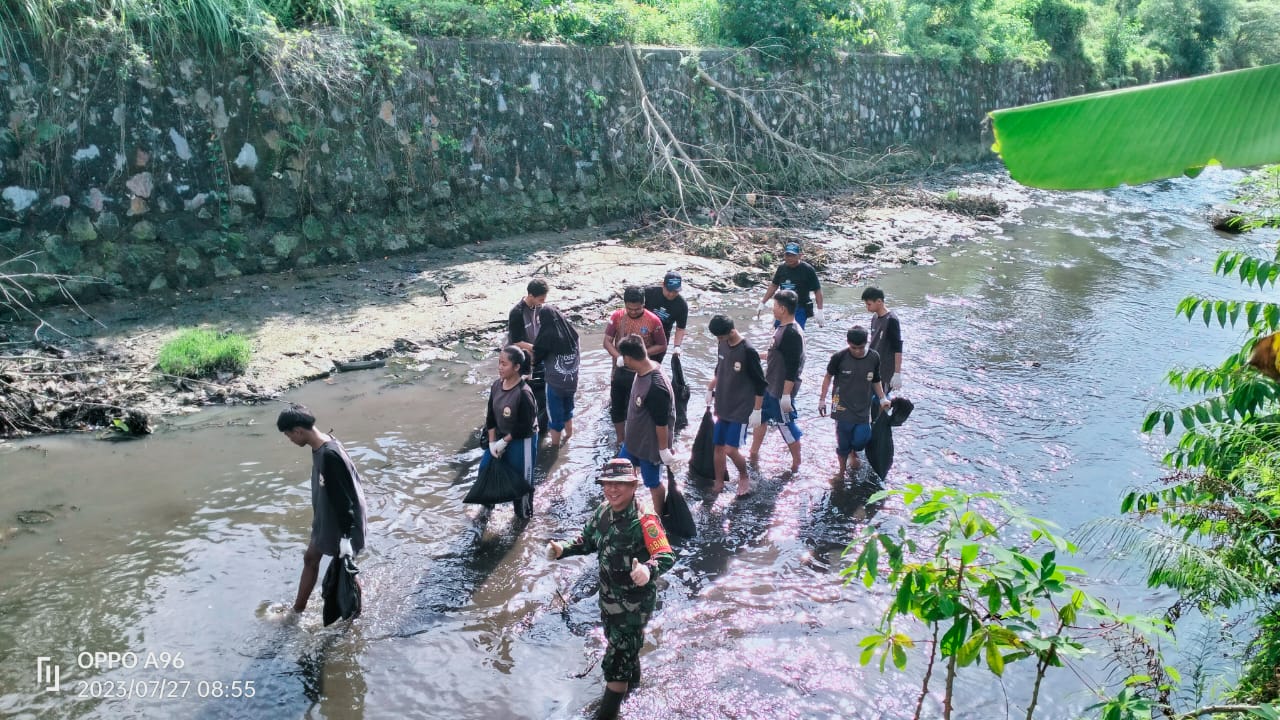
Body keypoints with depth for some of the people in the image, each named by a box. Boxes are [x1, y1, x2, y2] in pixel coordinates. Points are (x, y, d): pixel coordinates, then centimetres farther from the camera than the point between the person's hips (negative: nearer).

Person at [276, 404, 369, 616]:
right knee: (310, 558, 22)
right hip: (326, 520, 10)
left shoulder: (330, 454, -31)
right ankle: (298, 609, 40)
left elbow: (344, 497, -28)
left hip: (341, 525, -10)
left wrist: (346, 536, -23)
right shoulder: (319, 447, -1)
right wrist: (319, 520, 23)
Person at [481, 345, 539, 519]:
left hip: (521, 441, -7)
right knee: (486, 467, 14)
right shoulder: (496, 385, -6)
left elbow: (525, 426, -24)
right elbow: (491, 416, 1)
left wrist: (504, 442, -17)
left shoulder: (523, 393, -28)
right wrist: (492, 442, -6)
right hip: (500, 437, 7)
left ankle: (524, 511, 31)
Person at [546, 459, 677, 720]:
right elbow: (588, 541, 6)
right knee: (620, 640, 30)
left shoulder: (644, 519, -30)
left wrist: (648, 570, -58)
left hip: (635, 599, -8)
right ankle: (633, 675, 57)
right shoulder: (603, 511, -7)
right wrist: (562, 550, -12)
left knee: (618, 655, 0)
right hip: (608, 594, 8)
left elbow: (667, 556, -37)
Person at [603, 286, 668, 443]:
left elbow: (662, 346, -6)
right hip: (619, 371, 4)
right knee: (616, 407, 15)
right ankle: (620, 440, 34)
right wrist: (618, 357, -25)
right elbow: (607, 341, -7)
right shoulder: (617, 316, -7)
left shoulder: (653, 320, -14)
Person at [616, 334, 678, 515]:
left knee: (653, 483, 14)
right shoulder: (645, 369, -7)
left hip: (650, 445, -9)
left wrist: (664, 450, -17)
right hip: (633, 439, 9)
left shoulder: (655, 387, -37)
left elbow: (662, 423, -27)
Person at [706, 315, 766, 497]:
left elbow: (760, 385, -15)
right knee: (718, 446, 10)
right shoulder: (722, 345, 1)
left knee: (731, 449, -9)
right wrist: (710, 389, 18)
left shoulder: (748, 351, -21)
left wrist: (757, 411, -15)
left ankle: (744, 477, 17)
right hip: (723, 407, 7)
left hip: (741, 409, -7)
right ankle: (719, 483, 26)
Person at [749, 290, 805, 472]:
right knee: (761, 417, 20)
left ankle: (797, 464, 19)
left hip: (781, 390, -10)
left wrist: (786, 395, -25)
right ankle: (754, 455, 36)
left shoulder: (792, 334, -25)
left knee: (786, 426, 3)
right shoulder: (781, 327, 5)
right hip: (769, 386, 10)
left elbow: (792, 368, -26)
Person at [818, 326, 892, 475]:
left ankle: (853, 453, 36)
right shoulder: (839, 358, -13)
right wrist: (822, 399, 1)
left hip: (863, 409, 2)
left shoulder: (874, 358, -6)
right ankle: (842, 471, 25)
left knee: (861, 440, 0)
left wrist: (882, 398, -2)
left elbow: (876, 381, 9)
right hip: (843, 408, -2)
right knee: (843, 444, 3)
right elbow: (828, 376, 2)